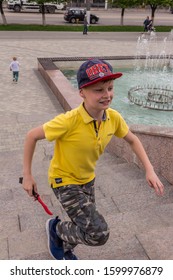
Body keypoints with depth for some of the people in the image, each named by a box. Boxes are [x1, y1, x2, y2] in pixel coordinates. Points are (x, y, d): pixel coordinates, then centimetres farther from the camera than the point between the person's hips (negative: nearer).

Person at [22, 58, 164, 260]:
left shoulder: (114, 118, -16)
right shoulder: (69, 121, -32)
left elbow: (132, 140, 3)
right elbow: (32, 136, -20)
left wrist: (149, 170, -6)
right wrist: (27, 175, -15)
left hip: (87, 179, 6)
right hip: (64, 181, -6)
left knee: (85, 227, 23)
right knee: (99, 234, -13)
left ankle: (65, 251, 56)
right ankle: (56, 228, 15)